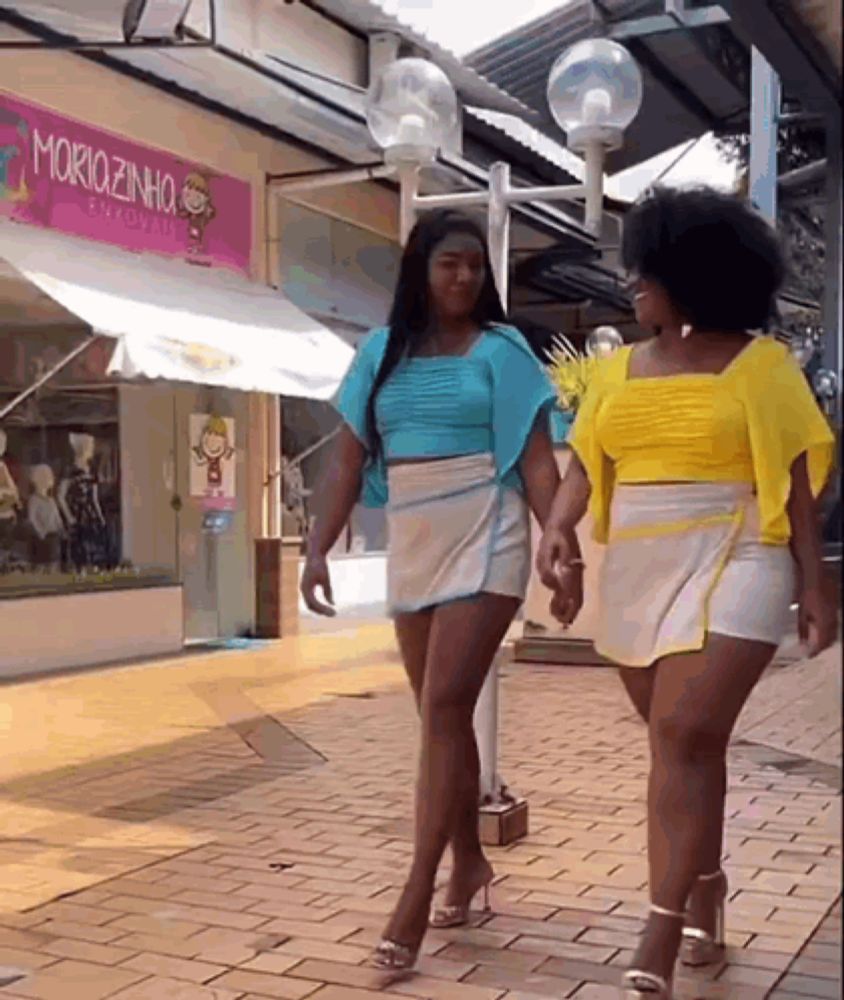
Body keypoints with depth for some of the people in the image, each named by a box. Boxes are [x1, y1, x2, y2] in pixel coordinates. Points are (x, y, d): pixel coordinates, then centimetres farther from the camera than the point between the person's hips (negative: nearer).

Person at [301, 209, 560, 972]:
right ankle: (469, 861, 28)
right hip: (411, 550, 4)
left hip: (485, 545, -4)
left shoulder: (502, 350, 0)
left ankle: (416, 896, -7)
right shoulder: (381, 352, 8)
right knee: (443, 715, 12)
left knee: (444, 710, -11)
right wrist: (318, 551, -1)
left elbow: (536, 462, -4)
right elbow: (348, 463, 7)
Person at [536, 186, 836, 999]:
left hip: (728, 571, -5)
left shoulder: (758, 364, -2)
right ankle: (705, 885, 35)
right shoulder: (620, 369, 10)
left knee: (684, 739, -14)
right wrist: (557, 532, -12)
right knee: (684, 743, 15)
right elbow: (584, 467, 7)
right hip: (638, 577, 5)